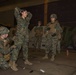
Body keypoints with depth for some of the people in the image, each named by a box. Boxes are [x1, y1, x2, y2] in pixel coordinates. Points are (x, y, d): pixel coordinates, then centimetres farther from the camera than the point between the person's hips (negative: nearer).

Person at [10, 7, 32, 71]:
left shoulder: (27, 19, 13)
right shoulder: (18, 18, -2)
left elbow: (30, 14, 29)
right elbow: (16, 9, -8)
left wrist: (26, 13, 19)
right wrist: (21, 11, 8)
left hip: (26, 36, 7)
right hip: (19, 35, -6)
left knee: (25, 49, 14)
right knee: (17, 49, -11)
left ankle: (26, 60, 28)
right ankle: (13, 64, -9)